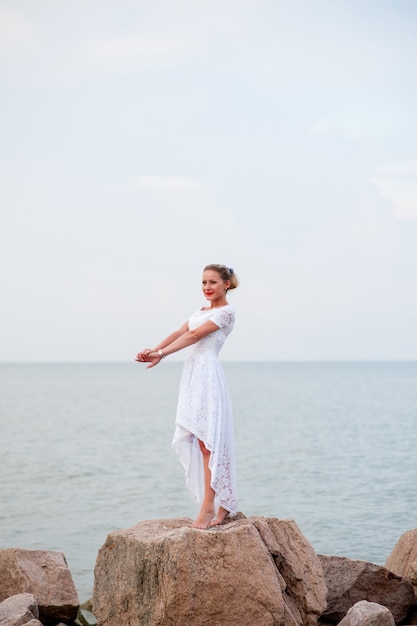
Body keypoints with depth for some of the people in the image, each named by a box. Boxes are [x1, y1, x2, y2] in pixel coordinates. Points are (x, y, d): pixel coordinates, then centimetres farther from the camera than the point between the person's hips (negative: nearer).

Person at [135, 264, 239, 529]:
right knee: (200, 441, 6)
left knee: (208, 441, -10)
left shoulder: (227, 312, -4)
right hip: (193, 374, 8)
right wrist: (154, 349, -7)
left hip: (208, 375, -8)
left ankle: (209, 507, -9)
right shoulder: (201, 311, 21)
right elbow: (179, 332, 10)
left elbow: (194, 336, -10)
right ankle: (221, 504, 13)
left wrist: (161, 354, -13)